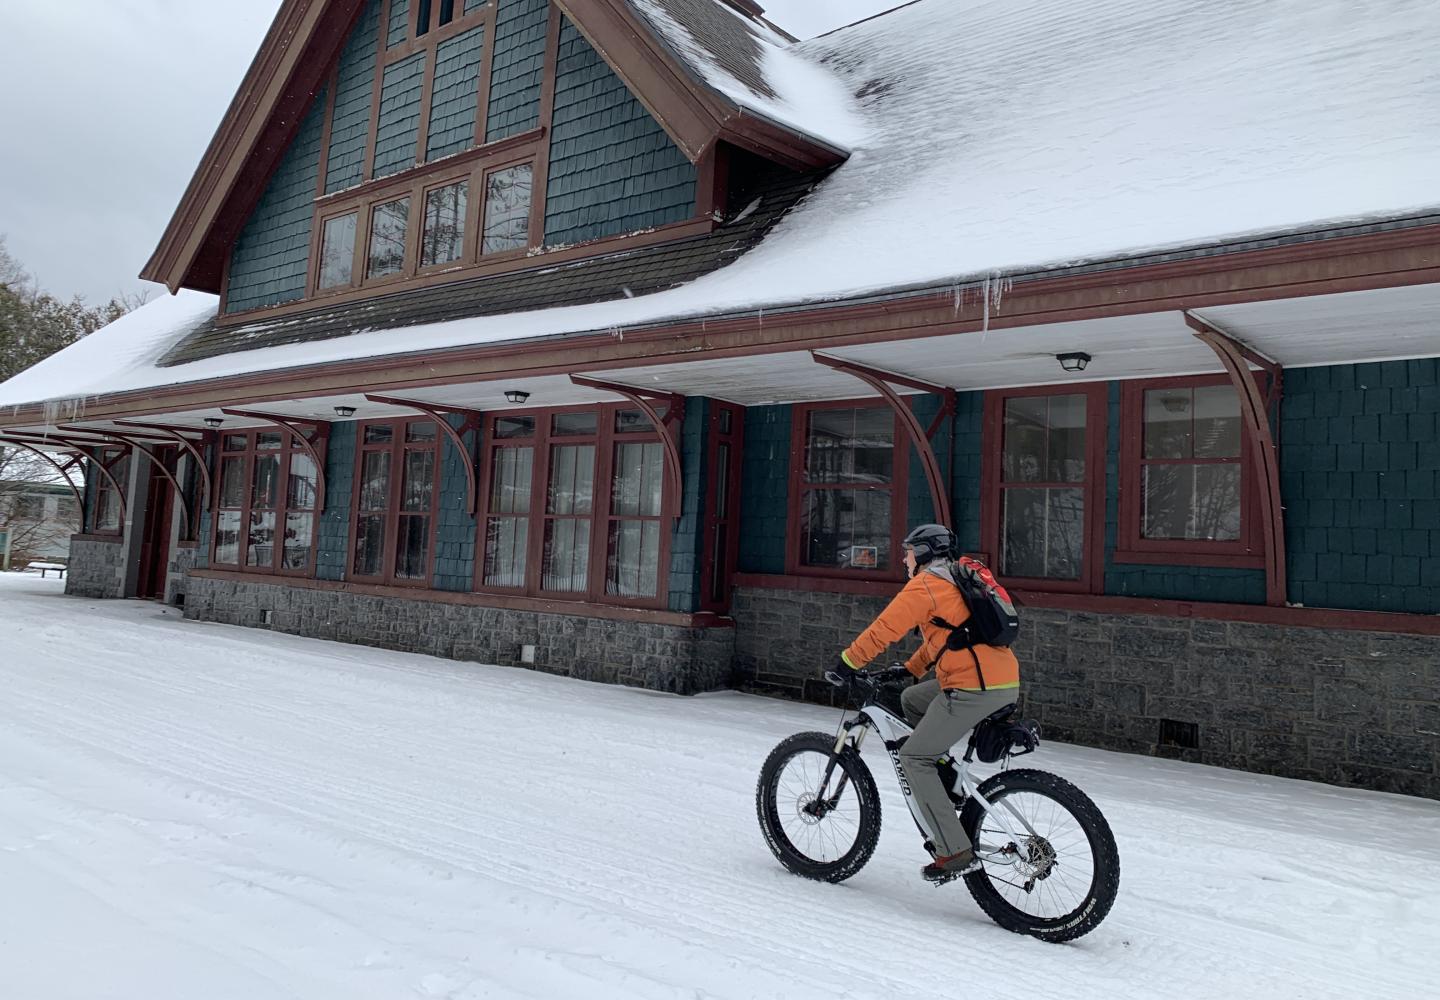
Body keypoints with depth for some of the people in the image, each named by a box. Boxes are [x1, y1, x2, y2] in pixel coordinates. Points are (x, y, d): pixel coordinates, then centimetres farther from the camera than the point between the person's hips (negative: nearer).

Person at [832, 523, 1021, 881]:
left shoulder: (924, 585, -5)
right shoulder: (954, 580, 24)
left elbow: (883, 630, -9)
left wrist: (848, 662, 2)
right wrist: (909, 669, 29)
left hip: (974, 687, -9)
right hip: (1004, 680, 10)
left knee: (914, 758, -2)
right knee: (912, 700, 26)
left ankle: (956, 852, -5)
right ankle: (948, 788, 25)